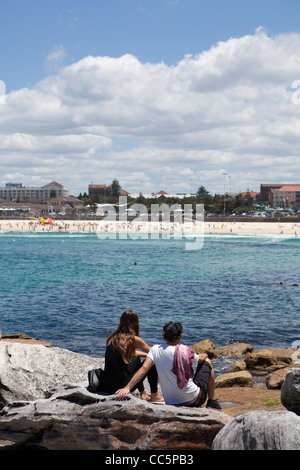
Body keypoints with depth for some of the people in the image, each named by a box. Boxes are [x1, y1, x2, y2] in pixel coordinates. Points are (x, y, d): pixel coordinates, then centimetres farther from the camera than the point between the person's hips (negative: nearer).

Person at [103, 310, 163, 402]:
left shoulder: (112, 337, 10)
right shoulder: (133, 339, -9)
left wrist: (147, 355, 38)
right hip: (121, 387, -7)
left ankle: (143, 394, 39)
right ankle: (154, 396, 22)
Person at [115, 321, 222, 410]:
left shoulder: (156, 349, -8)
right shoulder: (186, 351, -14)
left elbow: (143, 369, -19)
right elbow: (201, 359, 8)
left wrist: (127, 388, -21)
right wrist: (204, 355, 32)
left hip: (170, 403, 4)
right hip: (194, 400, -4)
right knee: (207, 362, 20)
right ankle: (212, 402, 26)